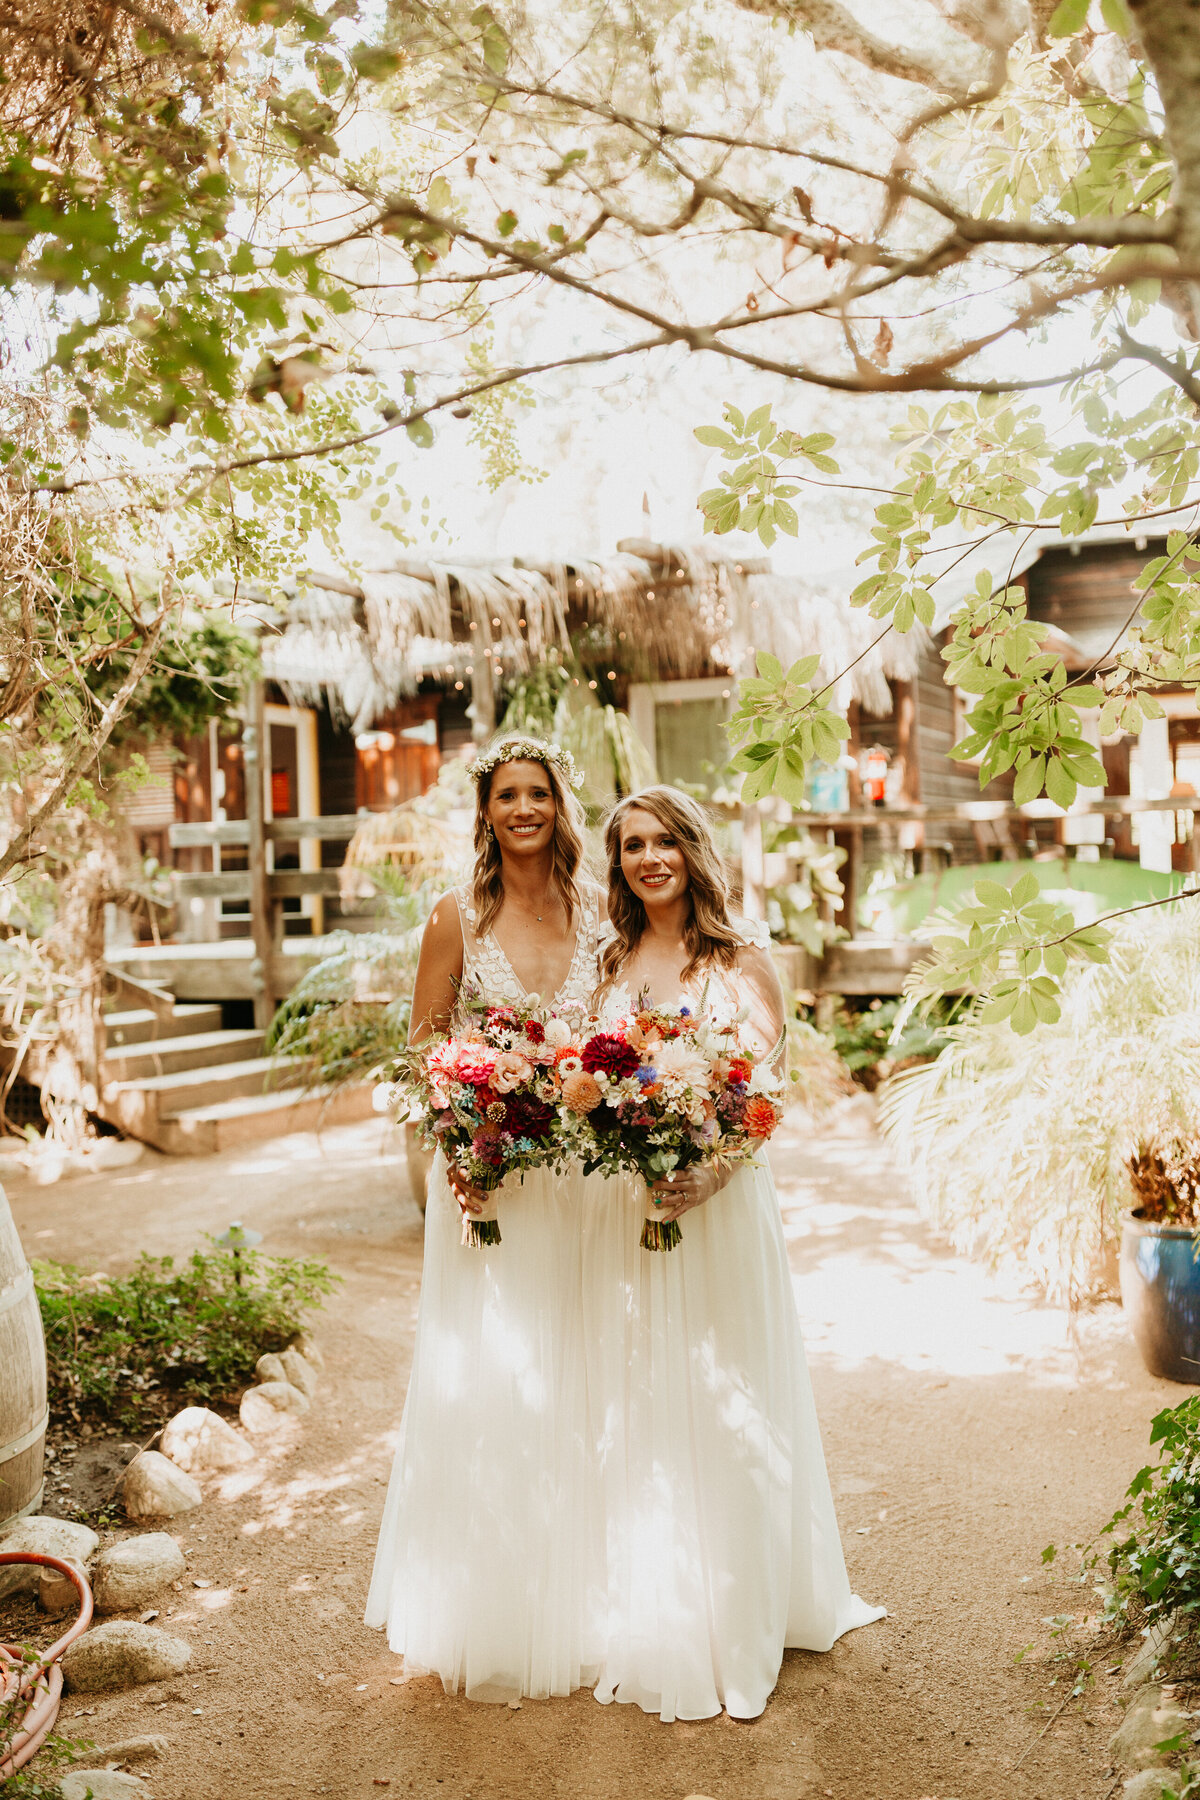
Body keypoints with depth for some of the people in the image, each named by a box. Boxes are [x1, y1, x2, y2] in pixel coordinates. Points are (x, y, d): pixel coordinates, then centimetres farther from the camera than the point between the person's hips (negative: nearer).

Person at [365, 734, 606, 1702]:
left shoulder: (600, 911, 3)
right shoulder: (459, 916, -2)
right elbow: (422, 1043, 0)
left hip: (582, 1169, 2)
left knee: (573, 1377, 11)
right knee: (480, 1376, 3)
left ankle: (574, 1604, 30)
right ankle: (484, 1613, 22)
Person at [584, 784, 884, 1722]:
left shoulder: (744, 954, 0)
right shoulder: (611, 964, 10)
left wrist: (710, 1173, -22)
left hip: (720, 1200, -3)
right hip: (624, 1206, 3)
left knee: (724, 1408, 5)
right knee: (636, 1410, 9)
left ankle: (739, 1629, 21)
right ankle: (655, 1630, 25)